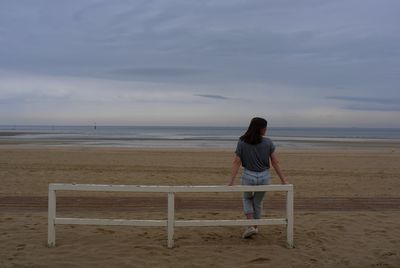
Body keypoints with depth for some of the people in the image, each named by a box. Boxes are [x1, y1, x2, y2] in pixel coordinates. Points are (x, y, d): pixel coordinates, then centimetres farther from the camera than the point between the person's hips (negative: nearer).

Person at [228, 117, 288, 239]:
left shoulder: (242, 142, -8)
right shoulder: (268, 142, -7)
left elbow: (236, 162, -11)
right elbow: (275, 163, -5)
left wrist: (231, 181, -9)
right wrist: (283, 180, 2)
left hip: (248, 176, -1)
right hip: (264, 177, 1)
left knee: (247, 199, 27)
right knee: (258, 202, 24)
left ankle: (250, 226, 11)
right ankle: (255, 228, 37)